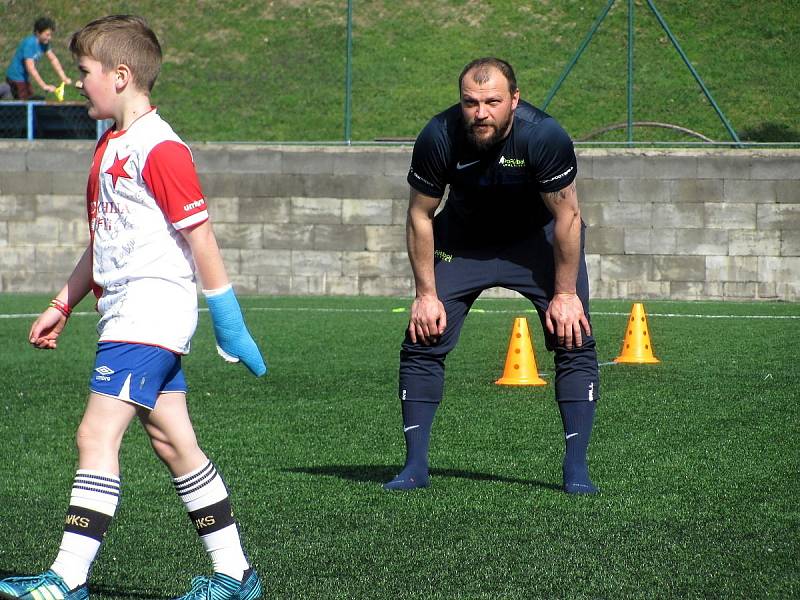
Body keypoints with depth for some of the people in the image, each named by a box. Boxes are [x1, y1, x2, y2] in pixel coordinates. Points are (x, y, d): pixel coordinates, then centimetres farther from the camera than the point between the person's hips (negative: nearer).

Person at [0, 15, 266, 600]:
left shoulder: (159, 148, -14)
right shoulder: (111, 145, 16)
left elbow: (199, 233, -15)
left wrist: (226, 317, -15)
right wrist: (62, 305, 24)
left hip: (152, 307, -10)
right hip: (128, 314, 10)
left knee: (97, 434, -14)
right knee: (174, 445, 10)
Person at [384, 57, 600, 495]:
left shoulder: (545, 137, -32)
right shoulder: (438, 138, -28)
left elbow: (566, 216, -19)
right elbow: (420, 216, -12)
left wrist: (565, 293, -15)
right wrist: (426, 294, -11)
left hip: (538, 237, -1)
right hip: (464, 239, 1)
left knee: (574, 340, -12)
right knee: (423, 340, -7)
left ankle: (576, 468, -5)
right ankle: (415, 466, 3)